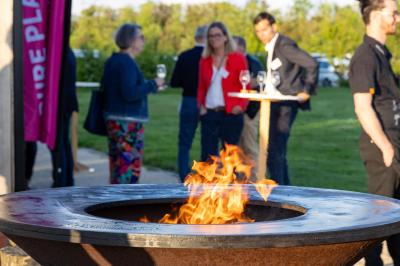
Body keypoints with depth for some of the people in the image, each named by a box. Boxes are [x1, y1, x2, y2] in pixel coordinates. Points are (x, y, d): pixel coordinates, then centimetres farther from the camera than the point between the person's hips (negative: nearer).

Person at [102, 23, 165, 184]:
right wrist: (152, 85, -14)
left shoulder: (112, 61, 13)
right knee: (129, 166, -6)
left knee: (117, 164, 15)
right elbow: (130, 93, -25)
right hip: (128, 122, -10)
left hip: (113, 119, 10)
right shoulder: (127, 63, -16)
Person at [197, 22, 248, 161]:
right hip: (209, 114, 3)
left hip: (231, 114, -3)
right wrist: (201, 105, -1)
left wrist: (241, 105, -16)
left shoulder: (238, 59, -1)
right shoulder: (205, 60, 9)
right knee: (207, 156, -1)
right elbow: (201, 87, 15)